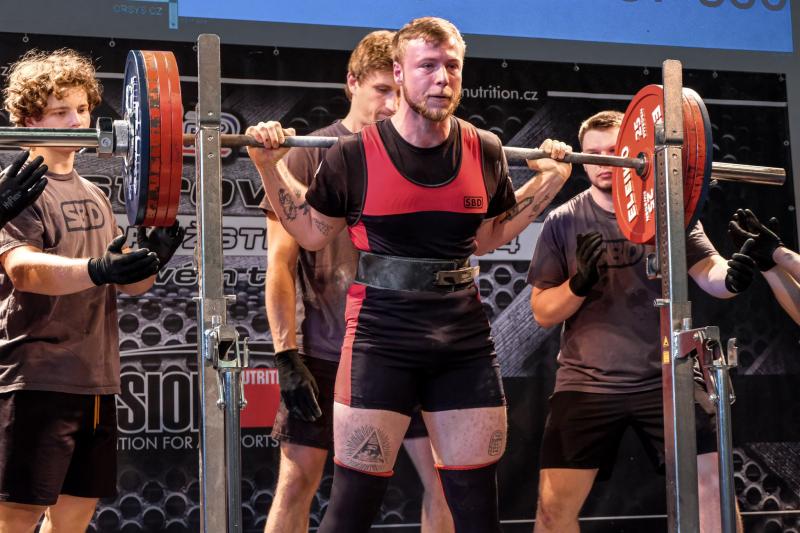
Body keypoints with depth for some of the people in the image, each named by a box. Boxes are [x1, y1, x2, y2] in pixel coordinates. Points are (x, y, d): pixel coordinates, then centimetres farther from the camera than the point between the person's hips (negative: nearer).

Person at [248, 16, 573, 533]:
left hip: (465, 342, 4)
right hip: (381, 341, -4)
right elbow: (312, 232, 6)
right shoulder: (356, 155, -8)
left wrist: (550, 180, 14)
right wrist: (271, 166, -4)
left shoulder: (485, 152, 2)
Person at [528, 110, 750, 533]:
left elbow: (709, 274, -6)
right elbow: (542, 312, 2)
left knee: (713, 485, -4)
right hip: (587, 383, 0)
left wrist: (732, 276, -29)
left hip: (665, 377, 1)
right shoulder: (563, 223, 2)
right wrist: (579, 283, -18)